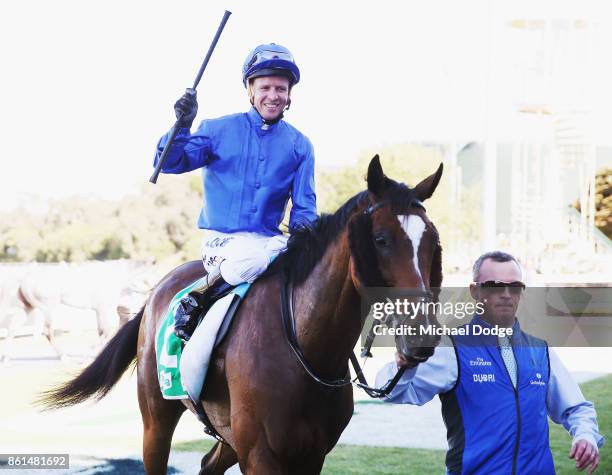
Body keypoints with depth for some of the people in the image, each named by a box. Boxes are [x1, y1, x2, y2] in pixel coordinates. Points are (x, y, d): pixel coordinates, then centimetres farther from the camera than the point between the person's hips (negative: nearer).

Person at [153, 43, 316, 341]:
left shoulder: (300, 146, 10)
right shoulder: (219, 130, 4)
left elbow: (303, 205, 9)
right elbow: (169, 163, 0)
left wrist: (303, 227, -14)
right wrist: (182, 126, -17)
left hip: (269, 239, 4)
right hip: (221, 239, -4)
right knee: (248, 262, -37)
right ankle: (194, 303, -12)